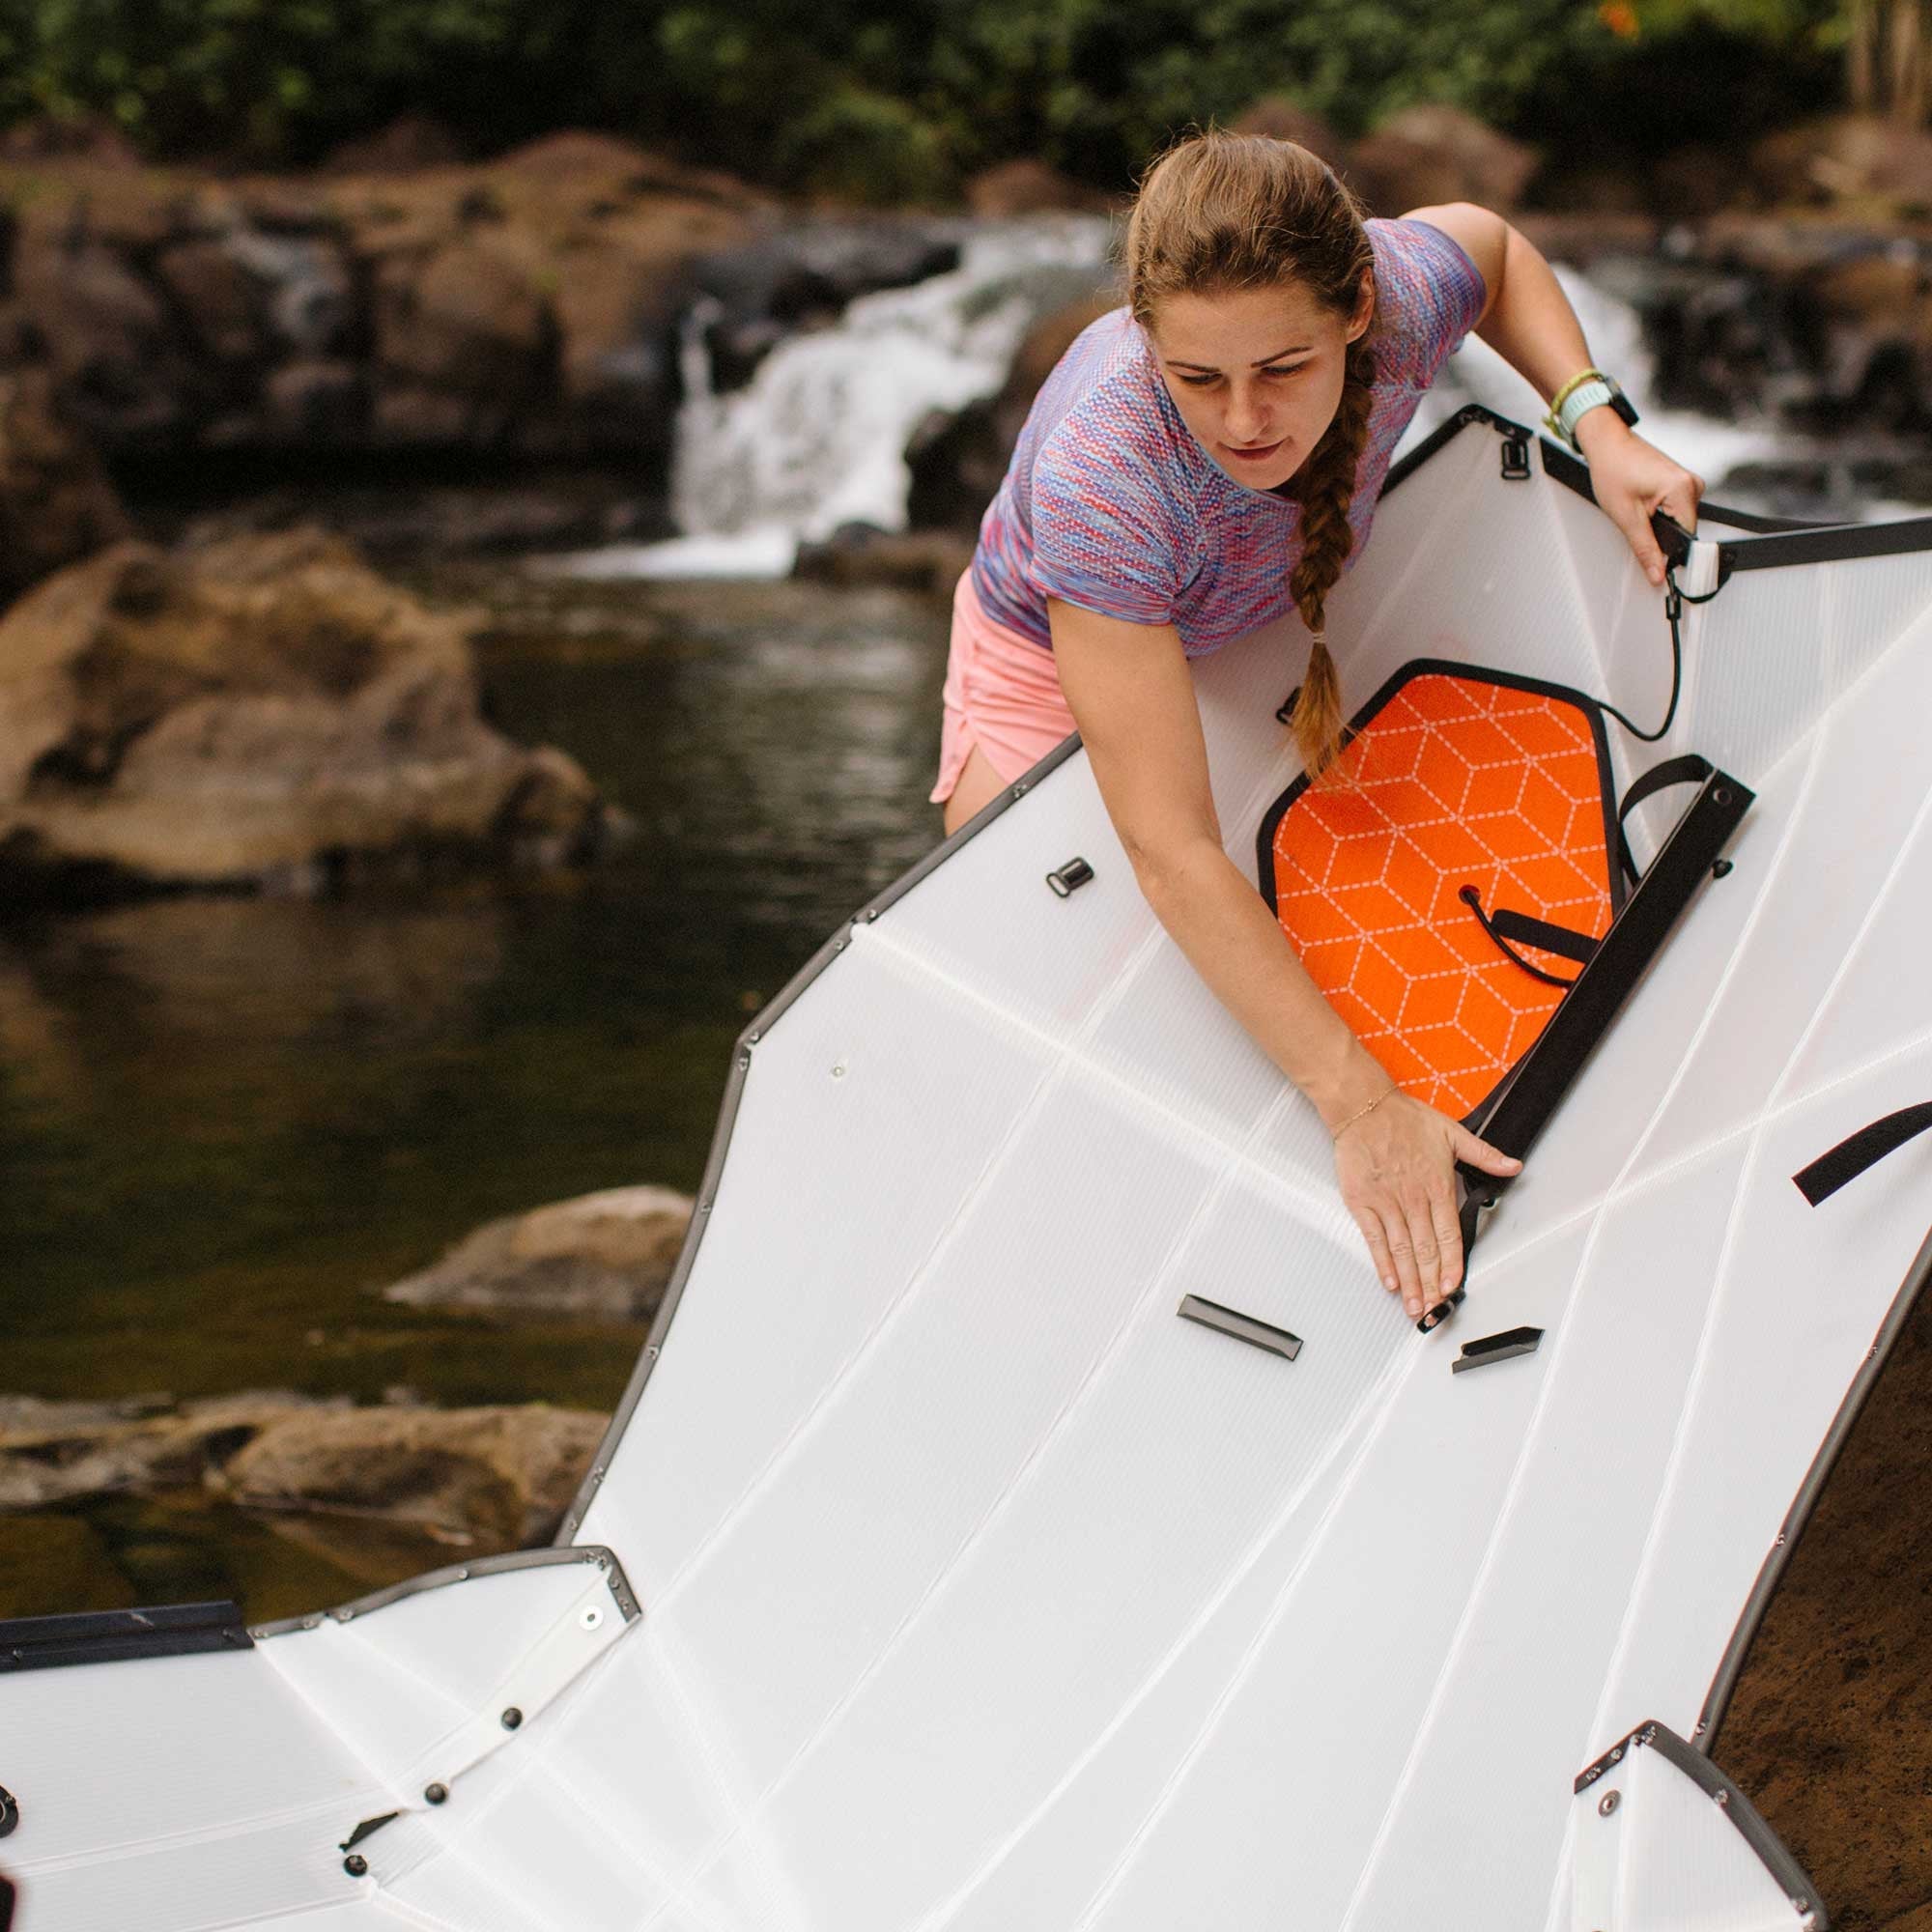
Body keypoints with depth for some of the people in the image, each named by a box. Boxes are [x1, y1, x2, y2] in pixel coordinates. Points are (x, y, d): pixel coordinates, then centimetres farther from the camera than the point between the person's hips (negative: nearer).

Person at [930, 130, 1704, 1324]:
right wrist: (1363, 1109, -49)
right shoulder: (1101, 479, -47)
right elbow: (1174, 854, -47)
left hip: (1283, 631, 4)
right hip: (1059, 664, -4)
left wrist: (1596, 420, -19)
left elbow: (1487, 240, -4)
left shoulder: (1401, 300, -35)